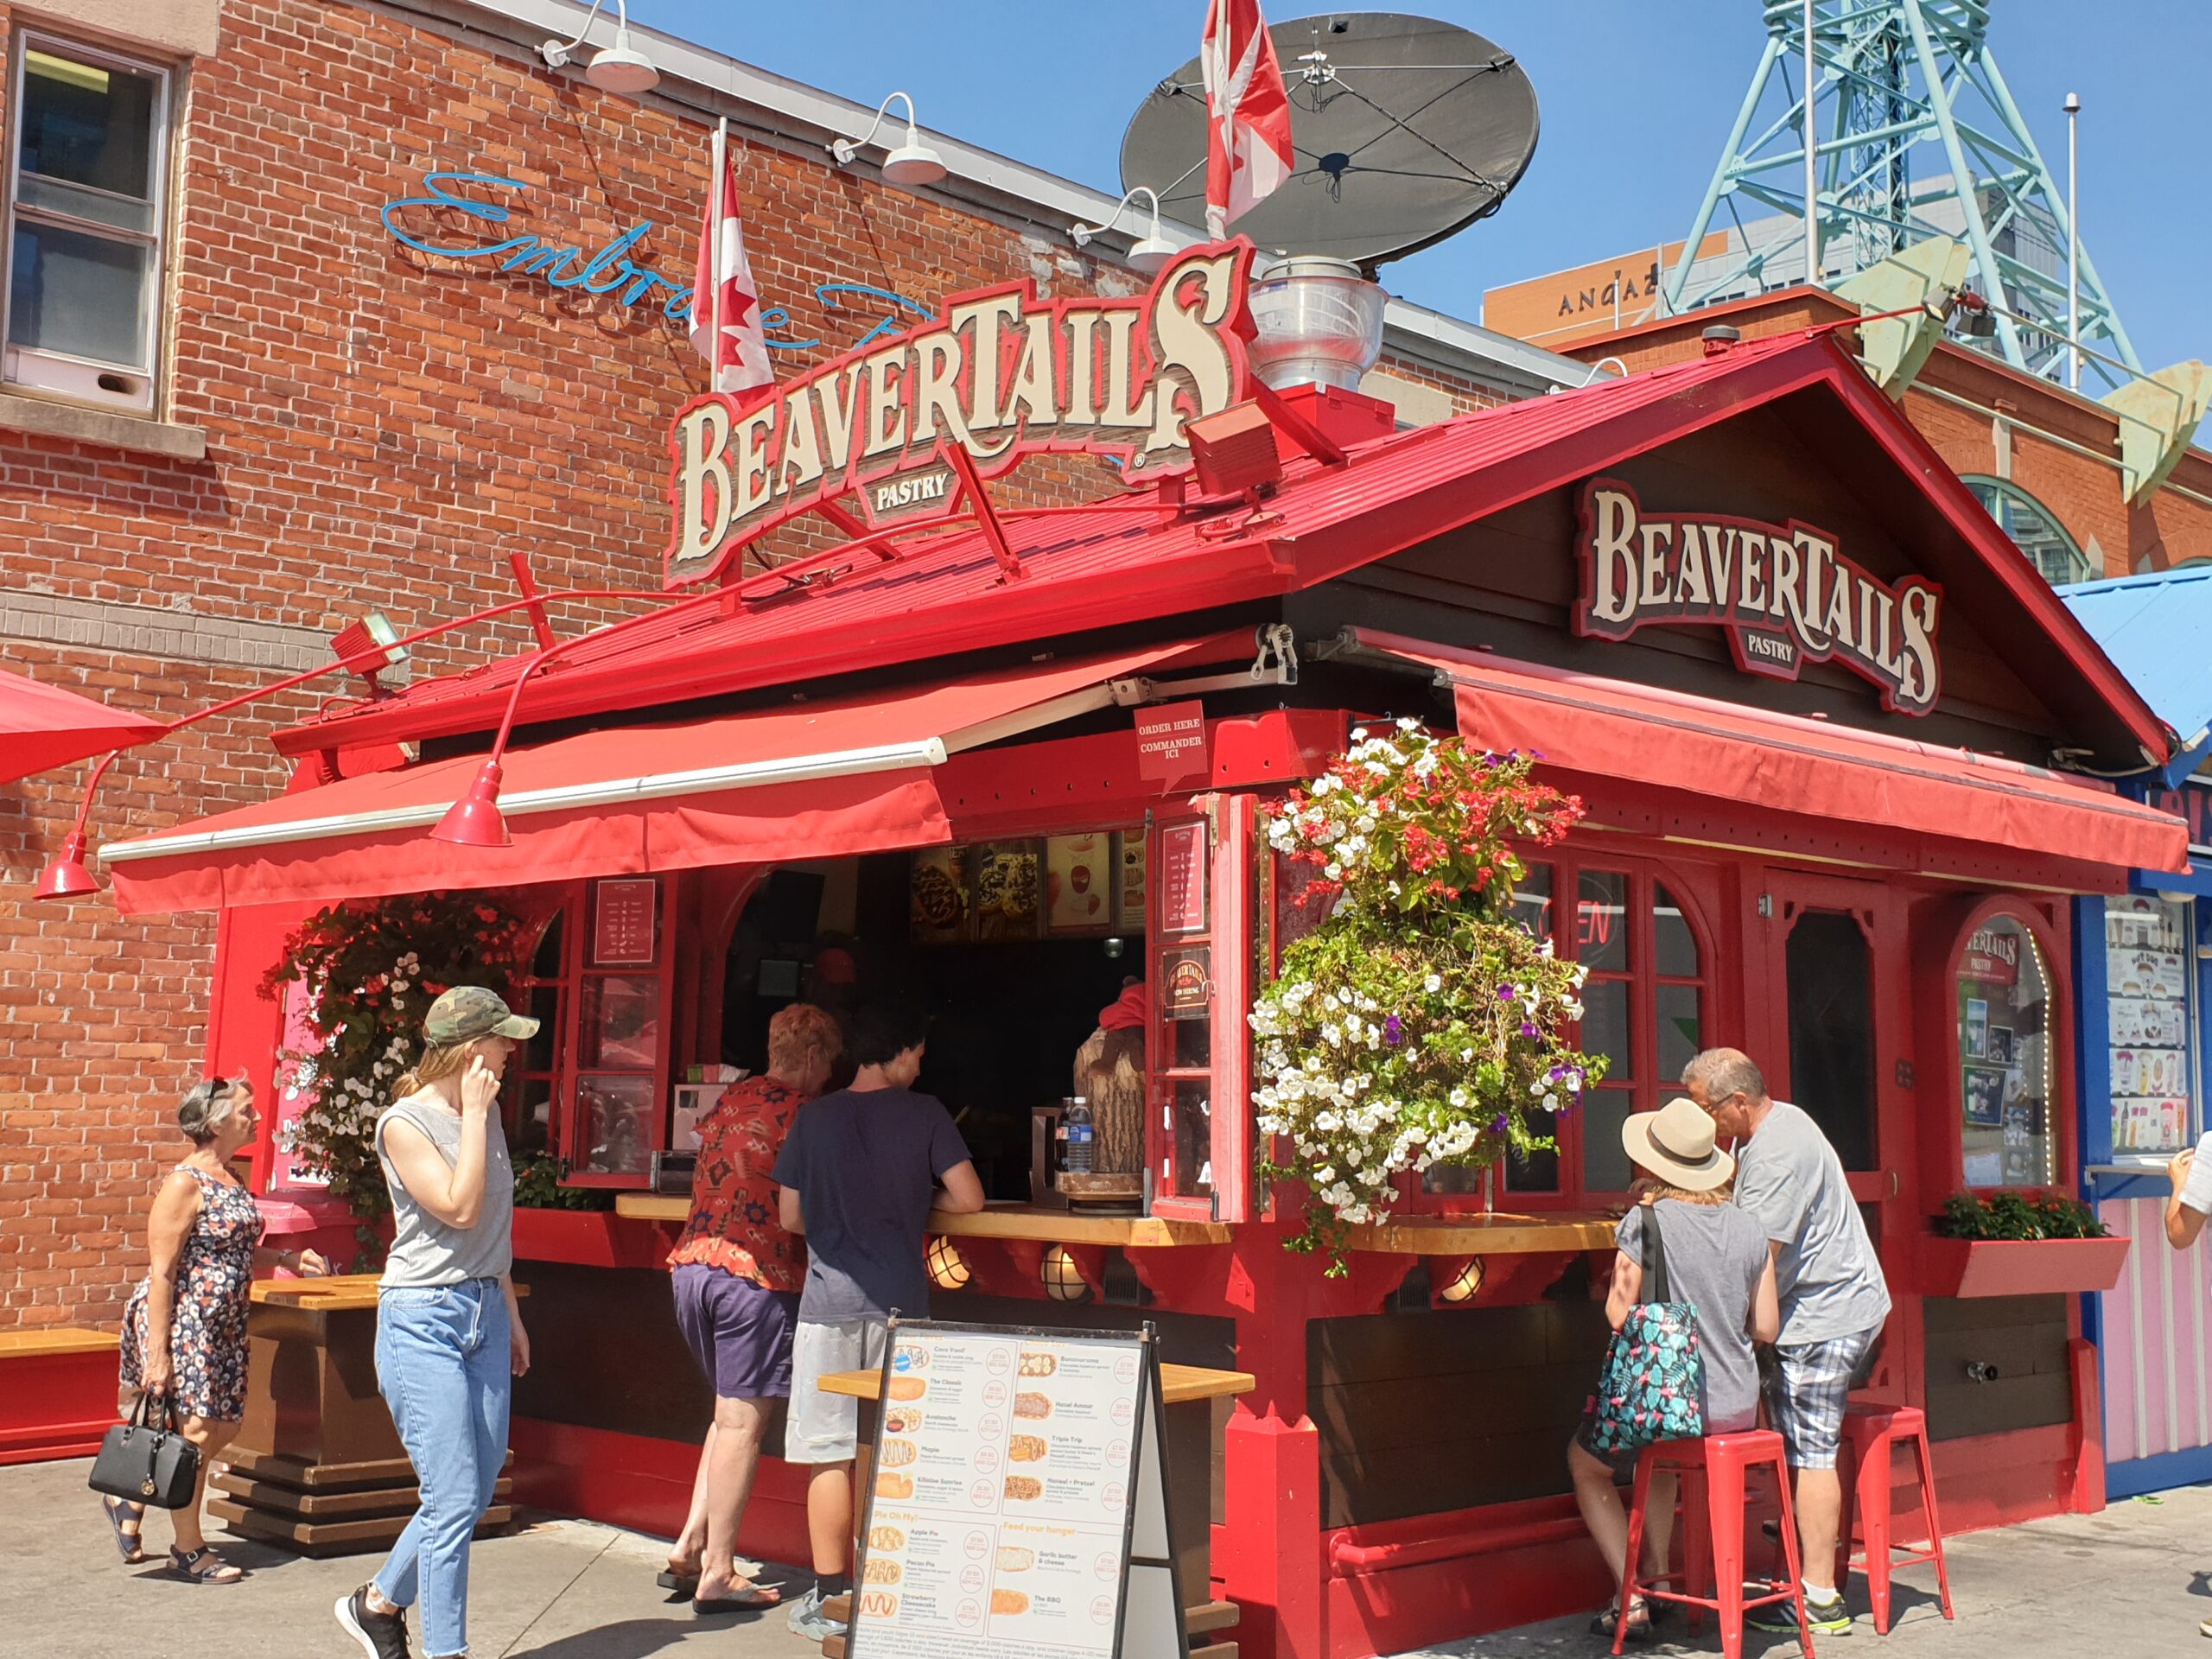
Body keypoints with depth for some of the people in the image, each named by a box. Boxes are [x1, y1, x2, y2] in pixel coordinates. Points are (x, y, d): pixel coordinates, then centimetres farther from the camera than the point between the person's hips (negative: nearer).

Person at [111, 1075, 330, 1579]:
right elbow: (162, 1272, -17)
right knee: (194, 1432, -3)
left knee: (224, 1425, 12)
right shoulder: (185, 1184, -15)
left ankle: (130, 1501, 30)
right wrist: (157, 1353, -20)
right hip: (181, 1322, -9)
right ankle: (189, 1552, 10)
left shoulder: (231, 1180, 11)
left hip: (223, 1324, 9)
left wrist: (287, 1258, 9)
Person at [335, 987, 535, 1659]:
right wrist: (473, 1113, -15)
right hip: (423, 1319, -7)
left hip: (485, 1313, 8)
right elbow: (460, 1208, -21)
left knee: (475, 1493, 10)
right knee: (454, 1499, -8)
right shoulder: (404, 1123, -10)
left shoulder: (485, 1112, 10)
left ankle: (378, 1603, 30)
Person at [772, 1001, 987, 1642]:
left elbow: (790, 1216, 6)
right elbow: (968, 1199, -4)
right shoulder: (924, 1113, -1)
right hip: (901, 1301, 1)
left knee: (830, 1455, 3)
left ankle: (829, 1600, 5)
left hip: (831, 1300, 0)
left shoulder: (814, 1117, 2)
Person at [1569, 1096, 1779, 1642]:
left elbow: (1620, 1316, -14)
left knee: (1584, 1464, 25)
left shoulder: (1643, 1221, -15)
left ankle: (1631, 1602, 15)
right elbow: (1766, 1328, 3)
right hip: (1739, 1409, 6)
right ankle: (1657, 1580, 35)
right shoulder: (1748, 1228, 0)